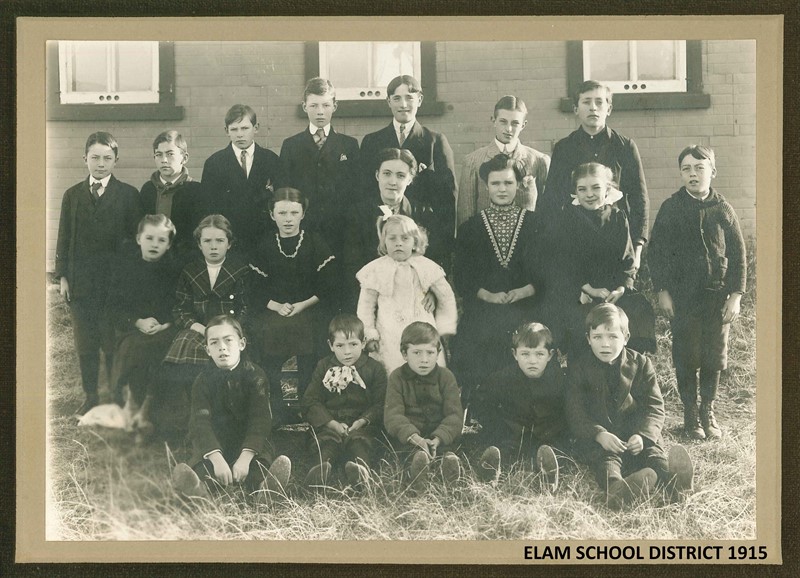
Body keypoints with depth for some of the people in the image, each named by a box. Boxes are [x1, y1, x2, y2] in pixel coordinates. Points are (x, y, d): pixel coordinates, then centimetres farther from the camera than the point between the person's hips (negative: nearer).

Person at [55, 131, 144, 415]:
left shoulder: (128, 195, 0)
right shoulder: (72, 195, 8)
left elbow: (136, 239, 0)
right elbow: (64, 238, 9)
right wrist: (62, 276, 3)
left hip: (116, 282, -3)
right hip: (80, 282, 3)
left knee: (114, 344, 1)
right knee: (85, 344, 8)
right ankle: (91, 397, 19)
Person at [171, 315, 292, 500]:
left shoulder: (255, 376, -2)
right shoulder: (203, 381, 1)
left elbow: (259, 420, -13)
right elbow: (200, 422, -13)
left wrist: (246, 456, -32)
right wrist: (216, 457, -33)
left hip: (250, 444, -1)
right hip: (214, 445, 1)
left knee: (259, 465, -32)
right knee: (201, 465, -31)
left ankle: (267, 490, -64)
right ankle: (198, 490, -63)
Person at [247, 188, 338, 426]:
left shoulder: (315, 242, 4)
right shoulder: (265, 245, 9)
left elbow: (328, 284, -1)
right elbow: (256, 288, 5)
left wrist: (303, 305, -10)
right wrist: (277, 306, -10)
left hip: (308, 311, -1)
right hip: (272, 312, 1)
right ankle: (278, 416, 0)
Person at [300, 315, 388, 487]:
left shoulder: (375, 369, 8)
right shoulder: (324, 367, 11)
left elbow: (380, 405, 3)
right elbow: (310, 402, 4)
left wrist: (362, 421, -17)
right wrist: (333, 424, -12)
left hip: (362, 423, -2)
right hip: (329, 423, 2)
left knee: (360, 439, -33)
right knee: (326, 439, -30)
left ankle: (361, 464, -61)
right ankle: (324, 463, -56)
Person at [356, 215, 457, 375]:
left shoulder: (426, 267, 2)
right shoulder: (376, 270, 0)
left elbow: (447, 298, 11)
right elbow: (366, 306, 6)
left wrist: (444, 328, 9)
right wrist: (369, 334, 1)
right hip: (389, 338, -1)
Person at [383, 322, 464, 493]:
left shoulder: (446, 376, 4)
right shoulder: (397, 377, 2)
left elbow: (454, 414, -6)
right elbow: (392, 415, -11)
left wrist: (438, 438, -27)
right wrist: (413, 437, -31)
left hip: (440, 433, 1)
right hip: (407, 436, -1)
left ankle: (449, 457, -60)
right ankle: (417, 458, -60)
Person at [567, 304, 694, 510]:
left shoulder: (641, 364, 6)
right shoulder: (579, 368, 2)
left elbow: (654, 406, 1)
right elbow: (575, 413, -5)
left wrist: (643, 435, -19)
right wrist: (599, 434, -24)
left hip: (635, 433, 3)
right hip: (596, 436, -3)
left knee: (653, 452, -27)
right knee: (606, 458, -33)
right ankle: (614, 483, -63)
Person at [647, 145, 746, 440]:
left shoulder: (723, 210, 1)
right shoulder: (671, 209, -2)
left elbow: (738, 254, 4)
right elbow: (657, 252, 0)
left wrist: (736, 294, -1)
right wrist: (663, 291, -5)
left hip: (718, 295, 1)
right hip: (682, 296, -1)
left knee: (714, 356, 8)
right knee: (686, 357, 4)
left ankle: (708, 412, 22)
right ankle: (690, 413, 17)